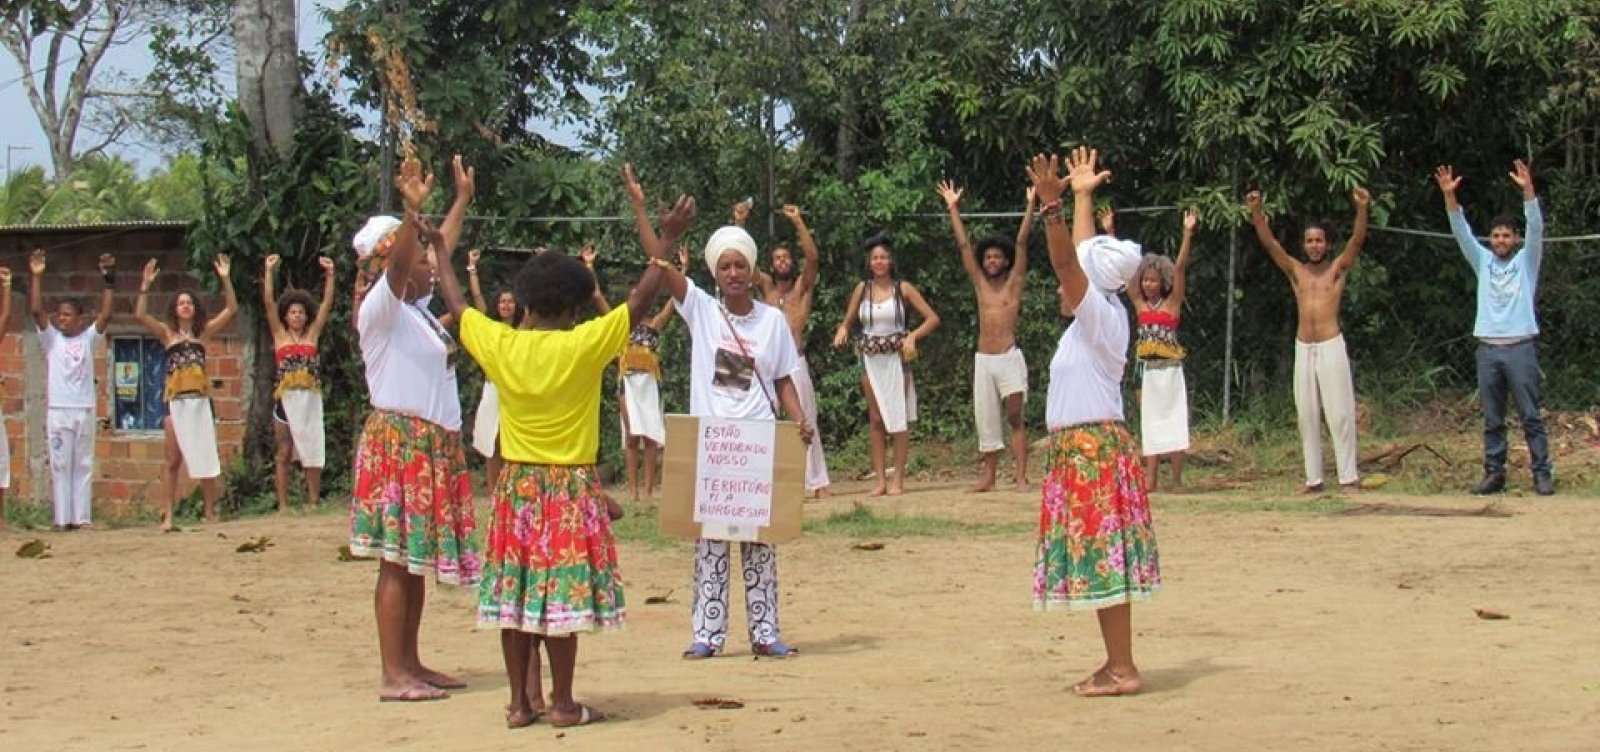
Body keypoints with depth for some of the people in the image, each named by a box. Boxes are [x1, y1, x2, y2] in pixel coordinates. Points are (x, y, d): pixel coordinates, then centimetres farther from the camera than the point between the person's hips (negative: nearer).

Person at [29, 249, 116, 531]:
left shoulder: (88, 338, 8)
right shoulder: (51, 338, 6)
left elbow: (105, 315, -3)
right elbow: (36, 310, -5)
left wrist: (108, 281, -10)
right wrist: (35, 277, -12)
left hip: (84, 410, 1)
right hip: (57, 410, -1)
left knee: (83, 466, 4)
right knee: (60, 465, 0)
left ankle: (82, 517, 6)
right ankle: (62, 518, 0)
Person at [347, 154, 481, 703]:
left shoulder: (418, 306, 16)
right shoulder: (380, 308, -8)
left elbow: (442, 250, 30)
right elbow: (397, 265, -28)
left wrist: (463, 199, 36)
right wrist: (413, 210, -42)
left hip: (433, 445, 9)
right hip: (398, 441, -9)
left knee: (417, 560, 11)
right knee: (397, 559, -9)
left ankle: (411, 664, 16)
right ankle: (393, 676, -9)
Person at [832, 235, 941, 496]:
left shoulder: (903, 288, -2)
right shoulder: (862, 289, 6)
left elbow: (933, 318, -2)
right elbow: (848, 320, 14)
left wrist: (912, 337, -17)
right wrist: (842, 330, -9)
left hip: (896, 357, -3)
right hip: (870, 358, 3)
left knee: (899, 417, -5)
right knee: (876, 419, 4)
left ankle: (899, 479, -2)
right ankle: (880, 479, 6)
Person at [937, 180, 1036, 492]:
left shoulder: (1014, 283, 3)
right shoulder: (979, 283, 12)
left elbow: (1021, 243, -3)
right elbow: (963, 245, 12)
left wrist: (1030, 206, -8)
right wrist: (953, 208, 12)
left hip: (1009, 357, -4)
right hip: (983, 359, 4)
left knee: (1015, 418, -6)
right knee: (986, 420, 6)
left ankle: (1020, 476, -8)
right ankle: (988, 475, 12)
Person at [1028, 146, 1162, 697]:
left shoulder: (1101, 316, -12)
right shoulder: (1098, 314, 12)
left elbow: (1067, 261, -25)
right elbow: (1085, 257, 25)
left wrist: (1052, 205, -33)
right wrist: (1082, 197, 32)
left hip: (1093, 448, -10)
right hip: (1085, 446, 10)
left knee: (1102, 559, -9)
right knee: (1099, 561, 10)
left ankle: (1122, 670, -9)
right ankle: (1116, 663, 13)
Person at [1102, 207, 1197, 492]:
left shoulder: (1172, 303, -2)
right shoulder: (1140, 304, 6)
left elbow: (1180, 267, -11)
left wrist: (1188, 233, -20)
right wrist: (1110, 232, 3)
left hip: (1170, 369, -4)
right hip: (1147, 370, 4)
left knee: (1173, 422, -1)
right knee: (1150, 425, 6)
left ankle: (1177, 480, 2)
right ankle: (1151, 478, 7)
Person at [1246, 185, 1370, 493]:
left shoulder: (1338, 268, 4)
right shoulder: (1295, 270, 11)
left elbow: (1358, 239, -9)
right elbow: (1269, 243, 2)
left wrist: (1361, 209, -26)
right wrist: (1256, 212, -13)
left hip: (1331, 346, -4)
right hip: (1303, 348, 4)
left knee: (1340, 413, -5)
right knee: (1307, 416, 5)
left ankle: (1349, 477, -3)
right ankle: (1314, 479, 9)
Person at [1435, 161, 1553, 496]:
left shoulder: (1526, 260, 6)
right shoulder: (1483, 262, 14)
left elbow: (1536, 228, -8)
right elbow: (1461, 232, 5)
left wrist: (1527, 190, -23)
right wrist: (1449, 195, -9)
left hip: (1520, 346, -3)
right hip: (1488, 348, 3)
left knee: (1531, 416, -3)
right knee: (1492, 420, 6)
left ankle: (1542, 473, -2)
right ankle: (1494, 473, 10)